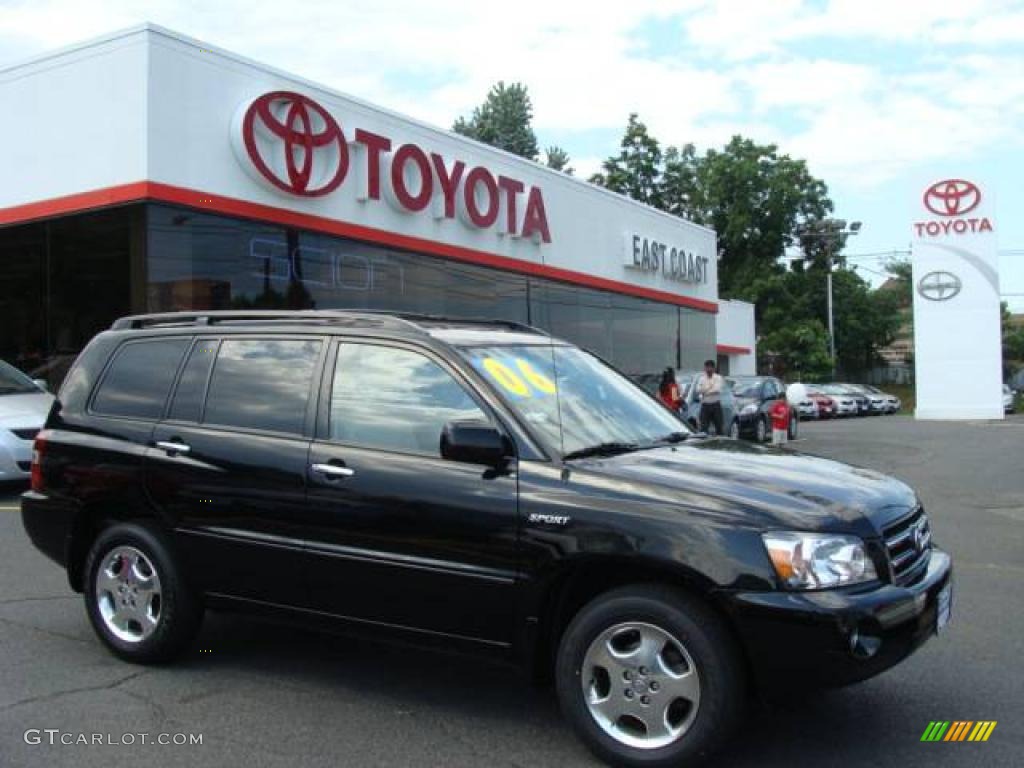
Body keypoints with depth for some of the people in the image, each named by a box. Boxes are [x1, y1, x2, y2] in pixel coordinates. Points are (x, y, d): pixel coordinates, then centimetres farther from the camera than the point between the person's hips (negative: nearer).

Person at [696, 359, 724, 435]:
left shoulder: (718, 378, 3)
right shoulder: (701, 379, 7)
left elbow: (717, 389, -13)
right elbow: (698, 391, -5)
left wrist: (705, 391, -8)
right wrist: (710, 388, -10)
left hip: (716, 405, -1)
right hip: (705, 405, 1)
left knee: (719, 426, 4)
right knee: (704, 427, 0)